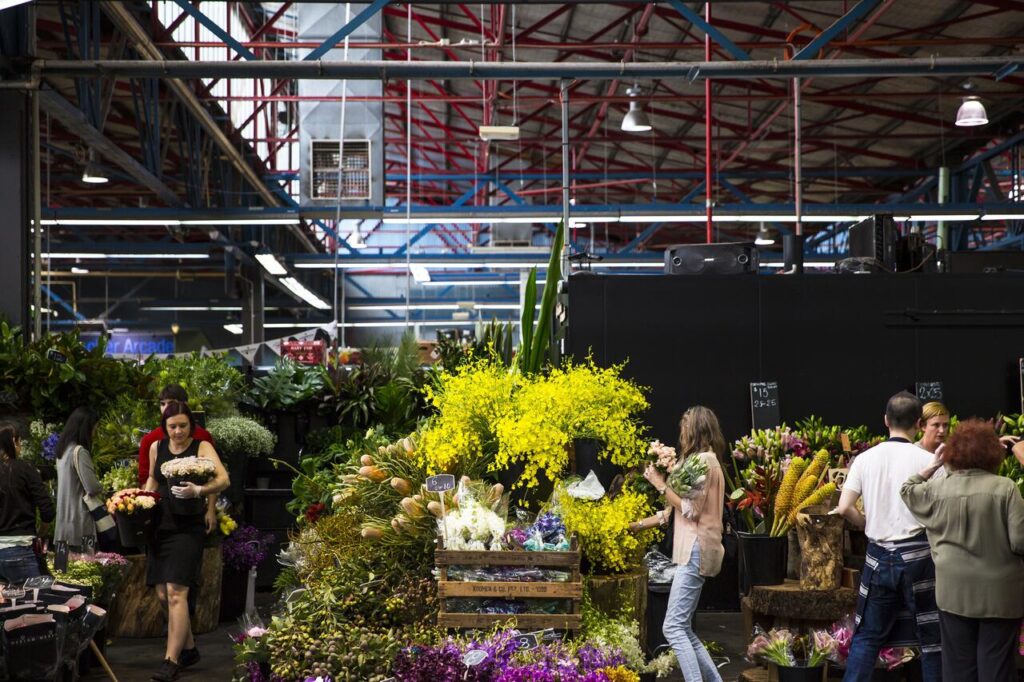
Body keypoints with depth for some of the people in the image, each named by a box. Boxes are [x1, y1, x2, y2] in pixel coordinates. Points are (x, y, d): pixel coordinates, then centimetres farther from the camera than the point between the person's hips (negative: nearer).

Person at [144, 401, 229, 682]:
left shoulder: (202, 447, -6)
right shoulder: (156, 448, 8)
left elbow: (223, 479, -21)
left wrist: (199, 491, -38)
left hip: (188, 528, -5)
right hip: (160, 525, 6)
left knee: (176, 591, -15)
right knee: (163, 594, 9)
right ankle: (189, 649, 27)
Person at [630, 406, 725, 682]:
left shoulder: (704, 460, -9)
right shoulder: (704, 461, 21)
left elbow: (690, 509, -17)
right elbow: (674, 510, 23)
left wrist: (660, 484, -8)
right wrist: (637, 525, 24)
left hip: (697, 551, -10)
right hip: (694, 550, 10)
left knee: (674, 627, -14)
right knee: (683, 629, 9)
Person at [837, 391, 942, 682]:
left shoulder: (865, 459, 0)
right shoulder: (928, 460, -7)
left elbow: (845, 508, -4)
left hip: (878, 555, 3)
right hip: (917, 554, -3)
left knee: (867, 634, 11)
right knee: (930, 634, 10)